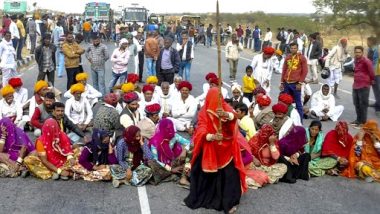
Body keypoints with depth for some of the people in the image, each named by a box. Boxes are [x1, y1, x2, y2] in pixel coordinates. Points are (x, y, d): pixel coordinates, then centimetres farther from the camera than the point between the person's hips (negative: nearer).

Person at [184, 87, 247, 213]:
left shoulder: (226, 108, -3)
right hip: (209, 150, 0)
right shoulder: (204, 112, -4)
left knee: (229, 174, -9)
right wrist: (212, 137, -37)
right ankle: (204, 198, 24)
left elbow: (233, 116, -26)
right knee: (207, 174, 3)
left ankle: (229, 203, 2)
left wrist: (226, 114, -50)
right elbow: (201, 131, -17)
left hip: (226, 149, 0)